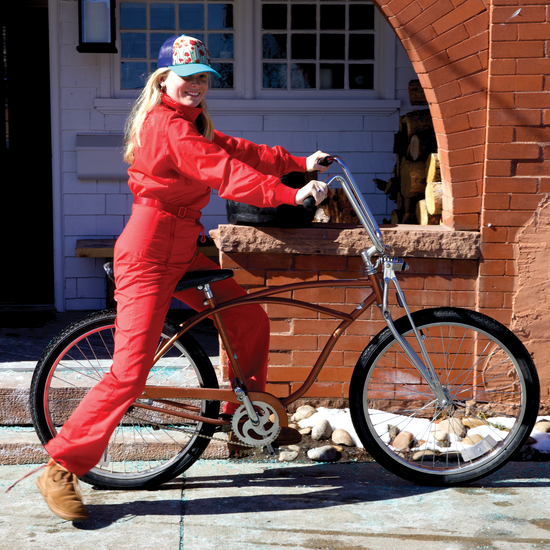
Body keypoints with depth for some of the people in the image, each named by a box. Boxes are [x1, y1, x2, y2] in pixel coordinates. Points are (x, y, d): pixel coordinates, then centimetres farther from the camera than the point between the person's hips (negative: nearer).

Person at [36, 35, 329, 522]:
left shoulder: (192, 124, 17)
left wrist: (300, 163, 8)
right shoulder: (166, 124, -16)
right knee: (130, 374, -13)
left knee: (251, 323, 10)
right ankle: (61, 468, 0)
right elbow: (223, 172, -24)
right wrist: (291, 194, -27)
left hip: (184, 251, 10)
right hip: (149, 255, -10)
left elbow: (238, 150, 13)